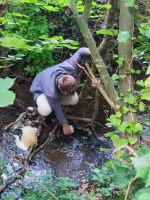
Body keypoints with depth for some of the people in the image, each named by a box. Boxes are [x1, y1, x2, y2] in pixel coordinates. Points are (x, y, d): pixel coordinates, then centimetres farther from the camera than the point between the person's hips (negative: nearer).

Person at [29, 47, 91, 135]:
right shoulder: (51, 93, -45)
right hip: (40, 87, -5)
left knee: (74, 100, -17)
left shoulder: (69, 67, -39)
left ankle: (55, 101, 10)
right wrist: (65, 125, -13)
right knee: (46, 111, -33)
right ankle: (42, 105, 4)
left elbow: (80, 52, -24)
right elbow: (57, 109, -27)